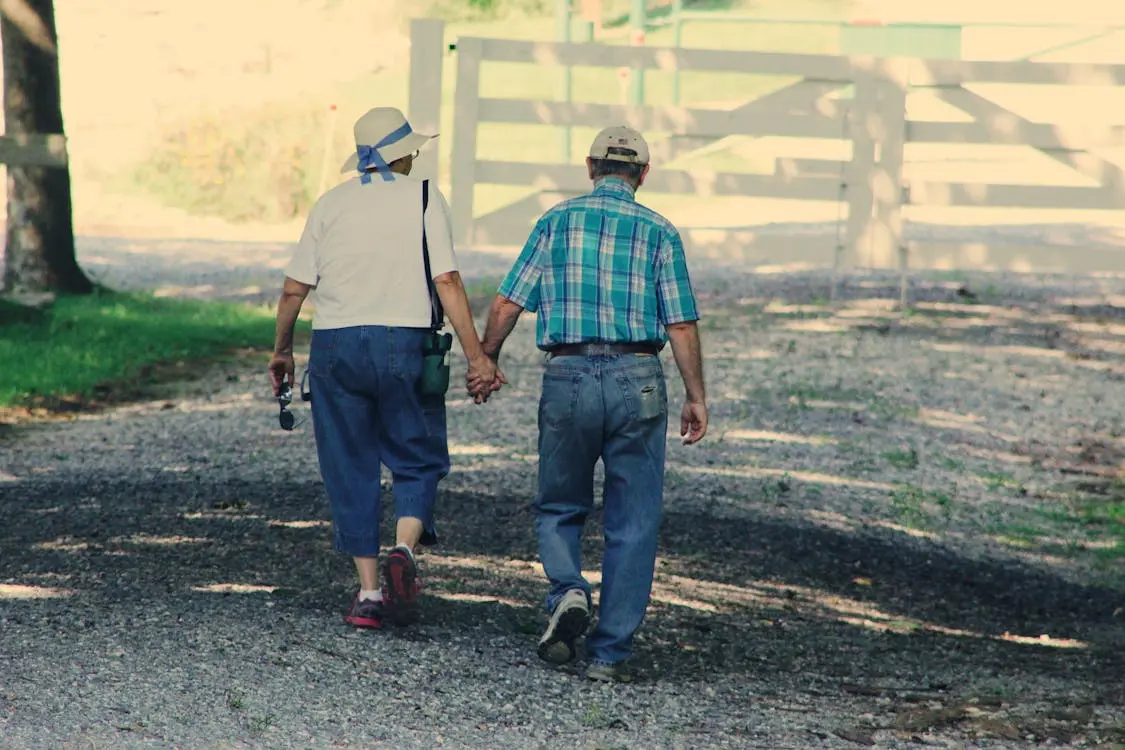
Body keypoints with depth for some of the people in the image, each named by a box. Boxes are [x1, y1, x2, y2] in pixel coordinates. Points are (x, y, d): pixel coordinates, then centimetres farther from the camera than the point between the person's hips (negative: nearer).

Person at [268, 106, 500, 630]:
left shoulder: (331, 203, 8)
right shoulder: (422, 198, 1)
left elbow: (294, 288, 6)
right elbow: (447, 282, -8)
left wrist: (281, 351, 19)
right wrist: (476, 356, -7)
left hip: (334, 346, 2)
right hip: (403, 342, -2)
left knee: (350, 470, 8)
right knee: (417, 460, 10)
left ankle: (368, 591, 5)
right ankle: (404, 550, -17)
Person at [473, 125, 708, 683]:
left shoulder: (557, 221, 5)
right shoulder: (659, 232, 3)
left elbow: (506, 306, 3)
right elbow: (682, 326, -2)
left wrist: (485, 362, 18)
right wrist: (696, 398, 6)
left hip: (567, 377, 1)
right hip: (637, 381, 0)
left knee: (559, 509, 17)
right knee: (632, 525, 7)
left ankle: (568, 592, -11)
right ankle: (610, 653, 4)